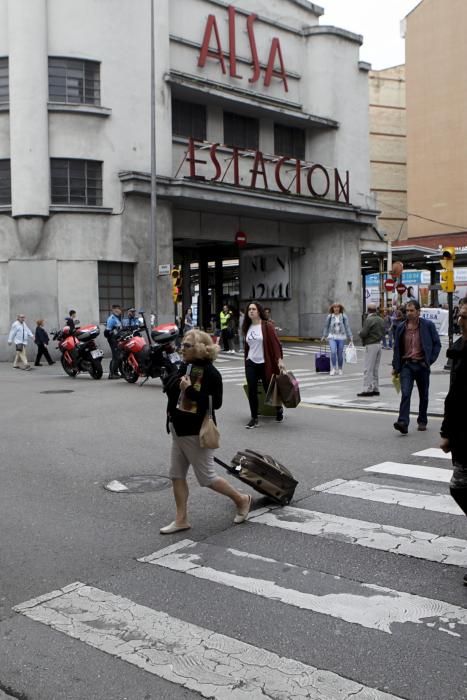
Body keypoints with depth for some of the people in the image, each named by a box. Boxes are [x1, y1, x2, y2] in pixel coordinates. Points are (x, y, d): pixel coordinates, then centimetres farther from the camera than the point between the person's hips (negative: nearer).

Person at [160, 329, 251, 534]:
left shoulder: (210, 373, -17)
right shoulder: (184, 367, 6)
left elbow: (216, 402, -22)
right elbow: (168, 388, 18)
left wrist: (190, 390, -25)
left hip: (196, 433, -8)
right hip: (179, 430, 8)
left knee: (207, 478, 2)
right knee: (176, 475, 10)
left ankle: (242, 500, 23)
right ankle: (181, 519, 21)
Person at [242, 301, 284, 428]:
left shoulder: (267, 326, -9)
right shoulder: (247, 327, 8)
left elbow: (276, 343, -13)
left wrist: (279, 359, -21)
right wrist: (246, 360, 18)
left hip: (265, 364, -4)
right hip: (251, 363, 4)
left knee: (269, 389, 8)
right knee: (252, 391, -3)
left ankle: (279, 409, 37)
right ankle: (254, 418, 5)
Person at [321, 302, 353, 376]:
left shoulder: (343, 316, -1)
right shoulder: (330, 316, 0)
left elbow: (347, 326, 0)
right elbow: (326, 326, 10)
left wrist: (350, 337, -3)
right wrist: (324, 335, 14)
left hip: (341, 337, 1)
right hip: (332, 337, 0)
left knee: (340, 353, 6)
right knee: (333, 352, -16)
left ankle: (340, 369, 21)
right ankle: (333, 368, -6)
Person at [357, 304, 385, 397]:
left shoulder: (368, 320, -15)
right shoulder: (381, 320, 9)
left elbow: (363, 333, -18)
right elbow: (383, 332, 13)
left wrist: (359, 333, 2)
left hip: (371, 345, -8)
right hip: (379, 344, 8)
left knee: (368, 369, -5)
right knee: (375, 369, 14)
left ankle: (367, 389, -6)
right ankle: (375, 389, 17)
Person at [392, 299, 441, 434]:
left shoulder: (428, 325, -2)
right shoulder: (401, 327, 4)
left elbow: (437, 344, 4)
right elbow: (396, 347, 10)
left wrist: (430, 360, -5)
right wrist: (395, 366, 8)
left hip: (422, 365, 0)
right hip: (406, 365, 0)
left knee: (423, 395, 11)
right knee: (405, 394, -14)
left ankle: (422, 421, 27)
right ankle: (403, 423, -20)